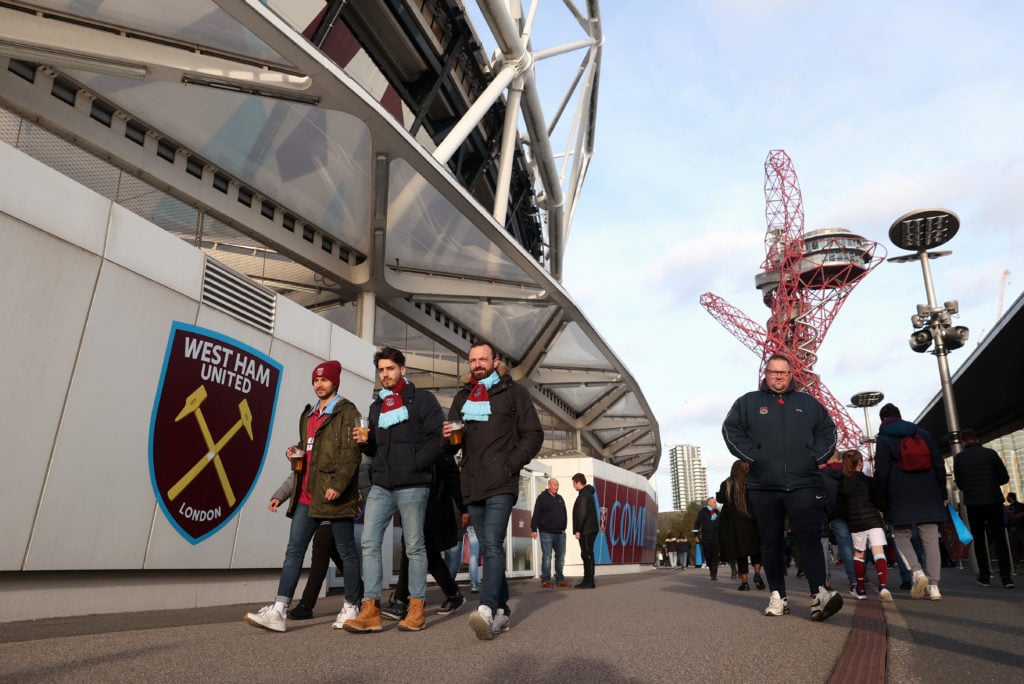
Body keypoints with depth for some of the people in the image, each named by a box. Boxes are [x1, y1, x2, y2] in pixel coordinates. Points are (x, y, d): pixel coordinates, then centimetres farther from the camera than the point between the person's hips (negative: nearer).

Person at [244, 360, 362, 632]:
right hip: (307, 495, 8)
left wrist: (338, 484, -23)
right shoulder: (308, 414, 20)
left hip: (335, 495, -7)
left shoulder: (346, 412, -5)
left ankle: (350, 607, 17)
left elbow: (351, 453, -14)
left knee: (346, 551, 4)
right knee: (294, 550, 3)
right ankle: (279, 611, 4)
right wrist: (297, 451, 9)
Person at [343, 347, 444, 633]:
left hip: (412, 485, -6)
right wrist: (364, 441, 2)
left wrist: (416, 464, -14)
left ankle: (416, 609, 9)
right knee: (370, 542, -2)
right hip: (381, 485, 6)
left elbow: (439, 436, -7)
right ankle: (370, 610, 1)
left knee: (414, 546, 1)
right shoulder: (376, 406, 20)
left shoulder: (421, 398, 2)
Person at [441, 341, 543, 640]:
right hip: (472, 486, 6)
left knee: (493, 545, -19)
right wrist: (447, 437, -5)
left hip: (501, 484, -5)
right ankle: (502, 611, 18)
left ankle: (486, 609, -27)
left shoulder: (513, 391, 5)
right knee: (489, 549, 10)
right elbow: (450, 447, 20)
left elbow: (533, 434, 0)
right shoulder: (462, 398, 19)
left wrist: (511, 465, -12)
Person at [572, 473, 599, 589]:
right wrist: (579, 529, 20)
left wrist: (578, 530, -17)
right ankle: (587, 580, 18)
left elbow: (582, 514, -20)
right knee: (585, 555, 13)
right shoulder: (588, 494, 18)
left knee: (588, 555, -6)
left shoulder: (584, 495, -13)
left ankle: (590, 582, -3)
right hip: (589, 530, 10)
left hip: (586, 531, -10)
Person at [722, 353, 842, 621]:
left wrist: (815, 456, 1)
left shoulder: (808, 403, 15)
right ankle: (778, 596, 13)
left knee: (809, 537, -12)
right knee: (771, 542, 5)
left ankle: (819, 594, -18)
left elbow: (827, 431, 16)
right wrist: (752, 456, -7)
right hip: (763, 486, 0)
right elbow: (731, 430, 3)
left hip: (804, 484, 0)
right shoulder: (748, 402, 9)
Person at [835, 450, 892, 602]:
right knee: (879, 552, -7)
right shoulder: (870, 481, -3)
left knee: (858, 554, 15)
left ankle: (860, 589, 19)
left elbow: (840, 510, 6)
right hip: (874, 520, -2)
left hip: (855, 524, 2)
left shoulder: (842, 485, 5)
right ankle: (883, 585, -25)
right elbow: (881, 503, -4)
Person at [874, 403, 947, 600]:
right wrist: (942, 494, 17)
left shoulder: (883, 439, -2)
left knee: (901, 535, 8)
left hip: (901, 497, -3)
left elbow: (881, 473, -7)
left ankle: (917, 571, -14)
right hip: (929, 495, 4)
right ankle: (933, 586, -2)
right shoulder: (924, 434, 11)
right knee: (930, 540, 3)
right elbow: (939, 466, 11)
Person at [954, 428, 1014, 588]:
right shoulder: (990, 453, 1)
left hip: (973, 503, 0)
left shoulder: (959, 458, 2)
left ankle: (985, 576, 10)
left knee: (979, 539, 10)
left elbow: (959, 484, 7)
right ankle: (1006, 576, -2)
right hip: (994, 500, 0)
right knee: (1000, 538, 5)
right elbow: (1004, 478, 2)